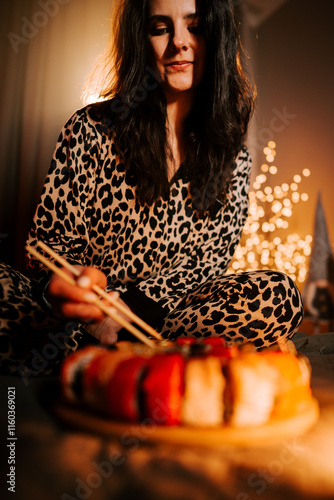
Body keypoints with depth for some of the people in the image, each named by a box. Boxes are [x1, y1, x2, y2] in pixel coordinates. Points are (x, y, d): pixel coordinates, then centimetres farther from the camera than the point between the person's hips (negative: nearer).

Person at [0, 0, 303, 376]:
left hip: (164, 313, 3)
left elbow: (210, 257, -1)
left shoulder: (231, 150, 6)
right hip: (80, 313, -2)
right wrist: (63, 282, -27)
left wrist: (129, 307, -18)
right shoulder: (91, 128, 0)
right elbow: (51, 235, -1)